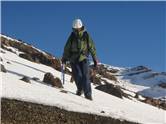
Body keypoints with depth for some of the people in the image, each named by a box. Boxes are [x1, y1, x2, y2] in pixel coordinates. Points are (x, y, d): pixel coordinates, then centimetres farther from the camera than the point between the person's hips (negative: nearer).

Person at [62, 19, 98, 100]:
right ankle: (80, 89, 18)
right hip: (73, 59, 1)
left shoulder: (86, 36, -2)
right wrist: (64, 58, 7)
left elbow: (92, 47, 3)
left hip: (83, 58, -1)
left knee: (85, 76, -11)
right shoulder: (72, 37, 0)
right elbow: (67, 48, 9)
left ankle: (88, 94, -11)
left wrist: (95, 59, 2)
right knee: (78, 75, -10)